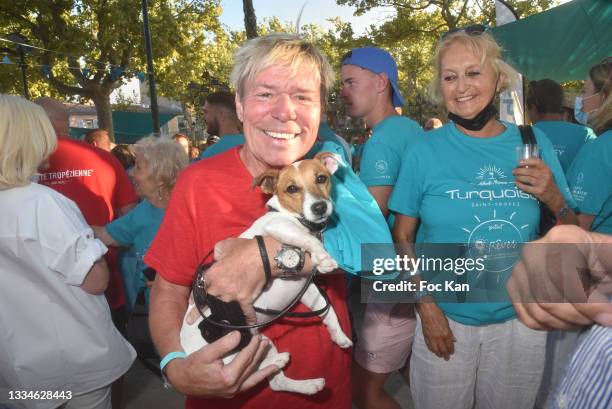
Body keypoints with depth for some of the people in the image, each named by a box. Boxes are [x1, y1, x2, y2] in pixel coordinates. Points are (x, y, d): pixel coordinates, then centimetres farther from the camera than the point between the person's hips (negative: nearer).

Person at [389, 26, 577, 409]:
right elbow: (402, 236, -5)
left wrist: (553, 197, -15)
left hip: (522, 319, 2)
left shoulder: (534, 143, -3)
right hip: (446, 317, -2)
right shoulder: (425, 151, -9)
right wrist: (425, 305, -13)